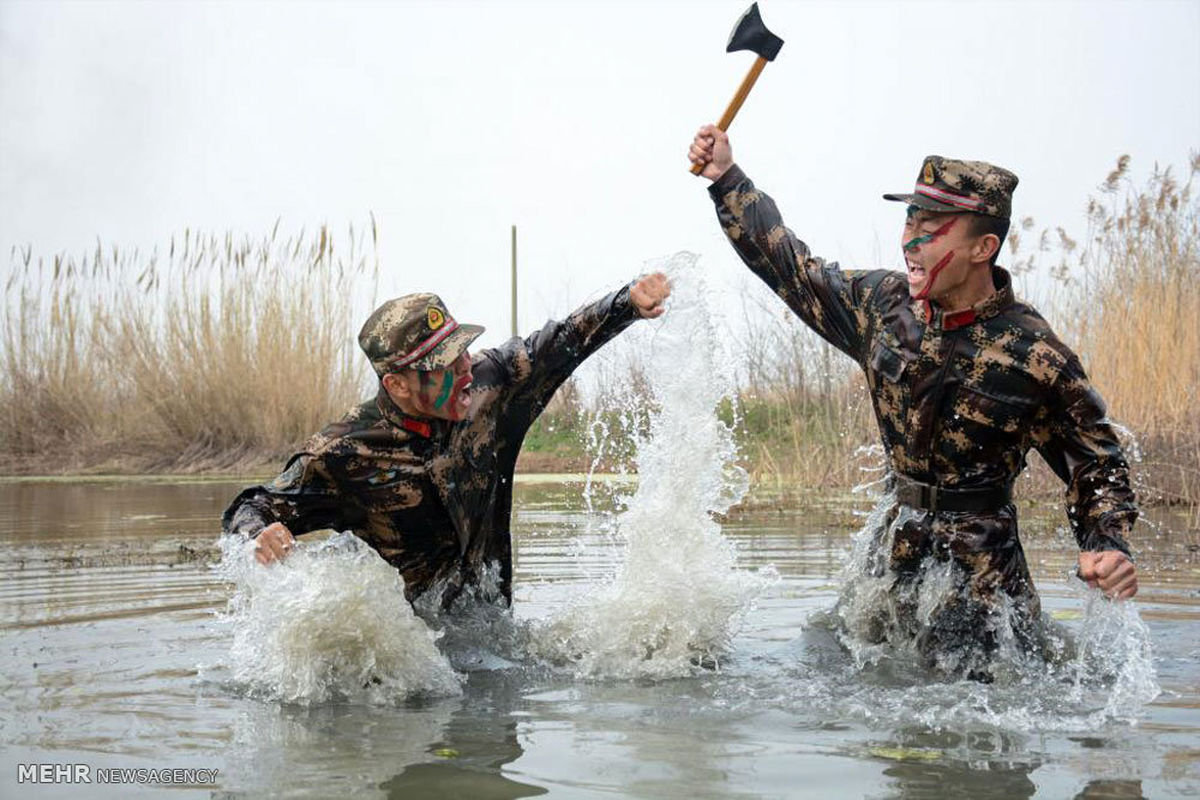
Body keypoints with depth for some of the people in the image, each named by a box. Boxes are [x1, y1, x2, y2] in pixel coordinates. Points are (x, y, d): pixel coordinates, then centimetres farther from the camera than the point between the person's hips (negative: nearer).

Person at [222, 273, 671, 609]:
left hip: (494, 624, 4)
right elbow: (248, 510, -10)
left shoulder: (487, 384, -6)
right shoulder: (343, 455, -17)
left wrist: (631, 302, -5)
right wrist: (262, 534, -33)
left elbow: (561, 344, 7)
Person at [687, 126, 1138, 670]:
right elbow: (793, 270, 10)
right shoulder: (884, 303, -2)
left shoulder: (1037, 358, -15)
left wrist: (1108, 546, -22)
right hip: (895, 549, 5)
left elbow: (1095, 464, -6)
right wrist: (727, 178, 10)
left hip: (982, 570, -5)